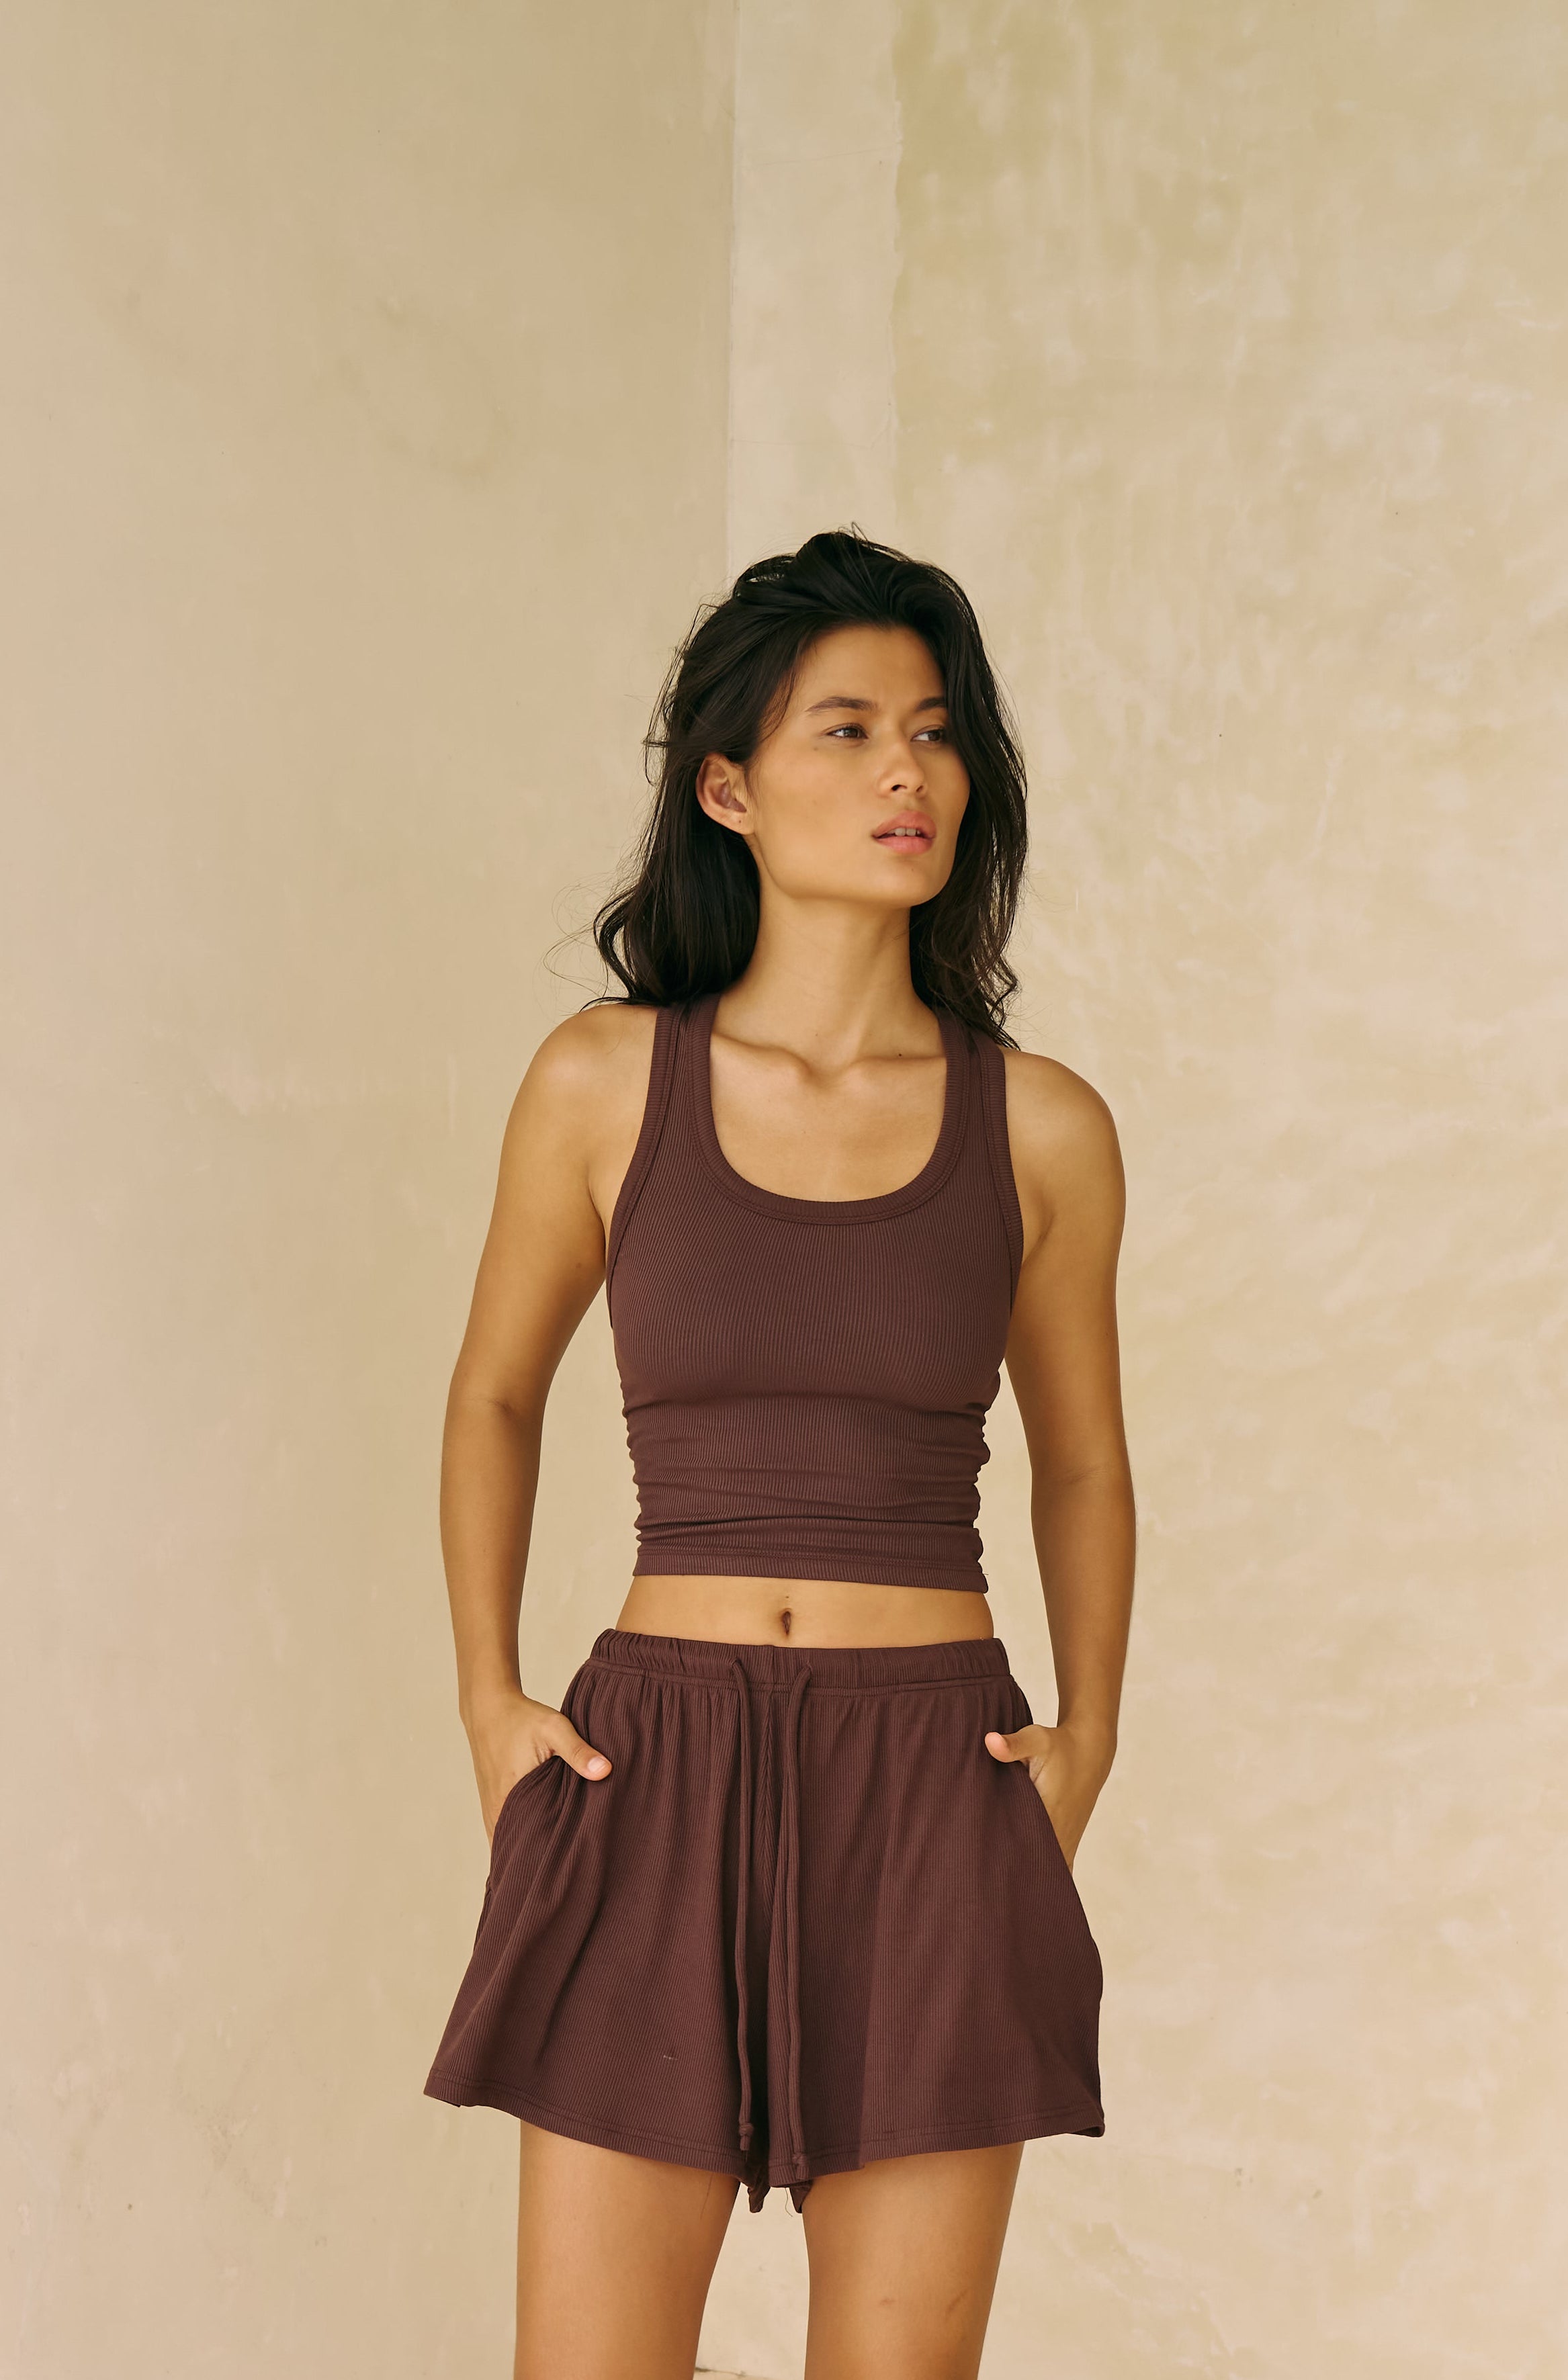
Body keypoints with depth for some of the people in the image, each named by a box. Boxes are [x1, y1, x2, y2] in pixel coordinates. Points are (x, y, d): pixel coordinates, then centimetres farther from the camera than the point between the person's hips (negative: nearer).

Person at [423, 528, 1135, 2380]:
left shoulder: (1041, 1128, 2)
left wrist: (1085, 1736, 4)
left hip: (932, 1807, 1)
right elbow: (495, 1398, 15)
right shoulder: (604, 1081, 0)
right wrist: (489, 1705, 5)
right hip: (655, 1800, 0)